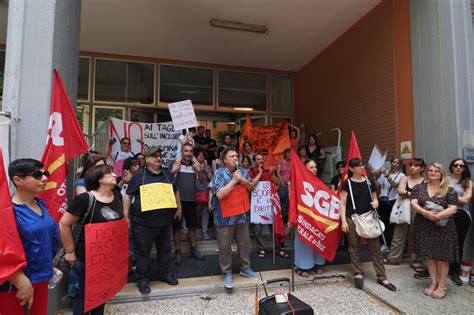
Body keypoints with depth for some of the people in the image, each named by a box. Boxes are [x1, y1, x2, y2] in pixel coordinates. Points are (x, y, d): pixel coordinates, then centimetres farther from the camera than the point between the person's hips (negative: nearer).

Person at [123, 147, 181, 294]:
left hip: (165, 220, 4)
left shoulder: (168, 174, 9)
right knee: (143, 251, 7)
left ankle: (165, 273, 35)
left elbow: (175, 191, 19)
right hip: (143, 221, -4)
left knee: (165, 249, 17)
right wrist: (125, 215, -5)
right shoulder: (139, 175, -4)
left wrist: (179, 208, 14)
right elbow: (128, 196, -1)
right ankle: (143, 279, 24)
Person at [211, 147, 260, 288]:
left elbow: (251, 187, 11)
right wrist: (234, 180, -23)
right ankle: (227, 273, 24)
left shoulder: (241, 170, 4)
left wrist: (244, 181, -11)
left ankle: (245, 268, 35)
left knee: (245, 243, 16)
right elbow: (220, 195, -24)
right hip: (225, 217, -5)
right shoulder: (219, 173, -14)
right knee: (225, 247, 6)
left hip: (241, 214, 6)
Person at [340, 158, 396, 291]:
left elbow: (374, 198, 18)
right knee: (354, 247, 6)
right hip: (352, 219, -3)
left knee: (375, 247, 5)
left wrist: (376, 202, -6)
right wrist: (343, 221, -12)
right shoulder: (347, 184, -4)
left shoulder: (369, 182, 7)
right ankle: (359, 274, 23)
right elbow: (343, 203, -5)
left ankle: (381, 277, 17)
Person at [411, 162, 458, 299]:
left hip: (442, 227, -2)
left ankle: (441, 285, 20)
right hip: (424, 227, 2)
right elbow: (414, 203, -4)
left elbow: (453, 209, -9)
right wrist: (426, 212, -21)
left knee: (442, 257, 5)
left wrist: (437, 215, -23)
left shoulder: (449, 190, -2)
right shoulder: (419, 188, 5)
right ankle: (433, 283, 26)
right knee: (429, 255, 11)